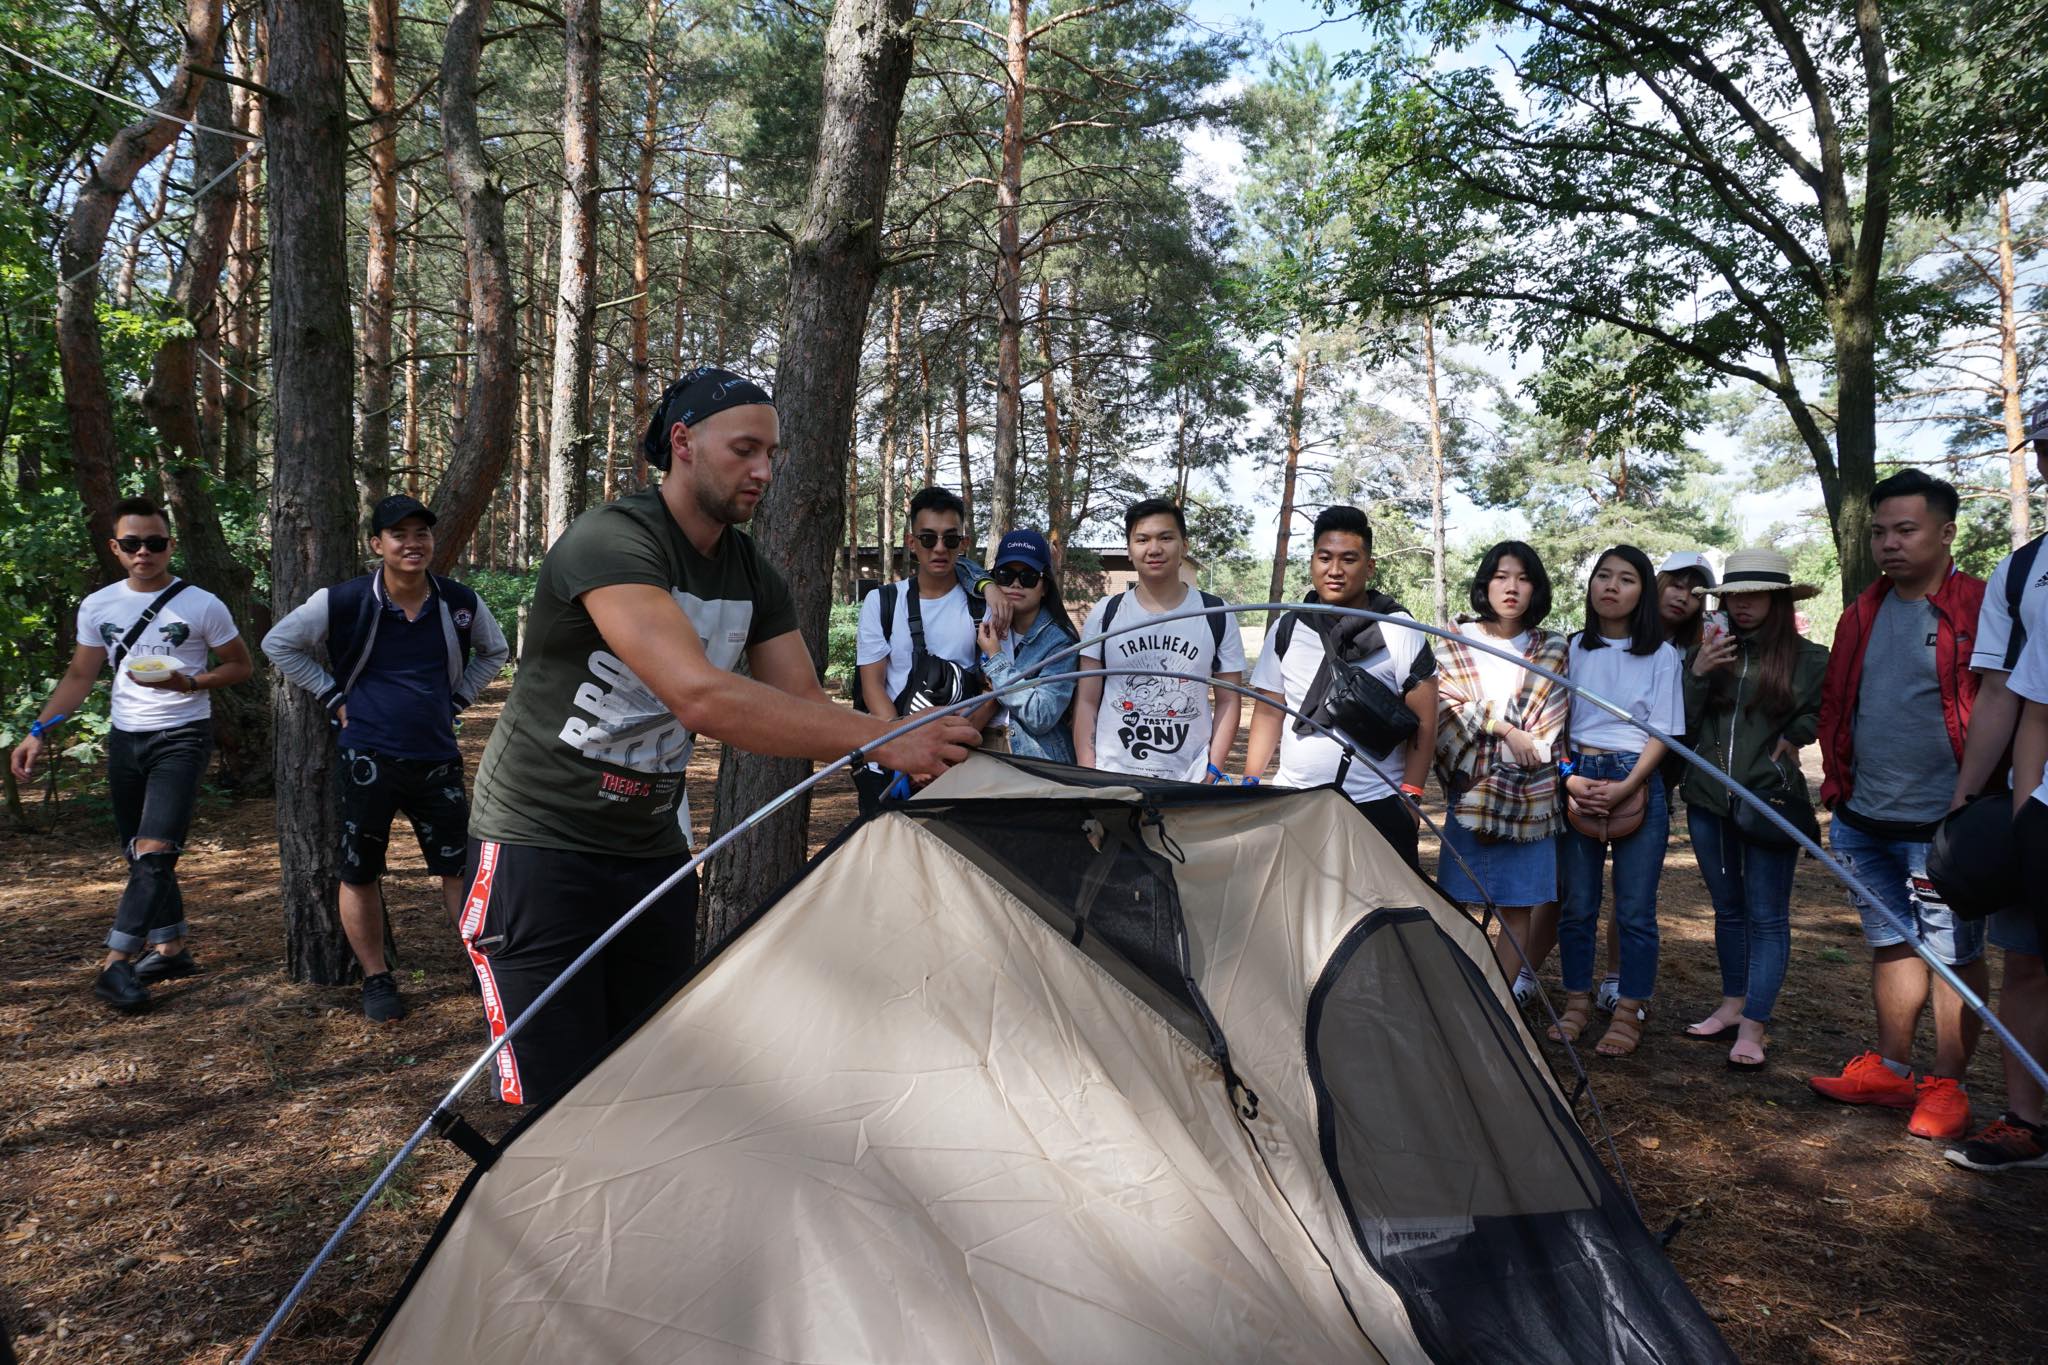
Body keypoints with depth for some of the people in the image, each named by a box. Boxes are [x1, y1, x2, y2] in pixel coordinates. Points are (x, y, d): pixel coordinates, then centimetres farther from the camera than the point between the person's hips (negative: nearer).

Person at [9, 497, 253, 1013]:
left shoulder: (202, 605, -8)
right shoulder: (98, 606, 3)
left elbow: (239, 665, 0)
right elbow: (79, 676, 9)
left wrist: (189, 683, -18)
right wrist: (38, 731, -1)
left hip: (182, 736, -5)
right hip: (125, 738, 5)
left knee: (155, 850, -16)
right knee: (142, 854, 11)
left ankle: (116, 962, -13)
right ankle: (172, 946, 24)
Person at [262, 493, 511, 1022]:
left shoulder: (460, 602, -1)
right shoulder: (343, 602, -9)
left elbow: (495, 651, 18)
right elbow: (279, 643, 4)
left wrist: (457, 699, 7)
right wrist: (334, 697, -1)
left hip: (437, 759, 2)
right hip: (368, 760, -2)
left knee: (460, 867, 5)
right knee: (360, 874, 7)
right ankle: (376, 979, 22)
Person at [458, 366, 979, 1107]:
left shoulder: (754, 578, 2)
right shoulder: (610, 540, -23)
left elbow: (806, 709, 0)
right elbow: (701, 697, -36)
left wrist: (930, 744, -17)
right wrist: (883, 737, -39)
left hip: (653, 846, 7)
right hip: (540, 845, -7)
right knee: (558, 1097, -7)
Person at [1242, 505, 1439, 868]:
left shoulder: (1399, 632, -2)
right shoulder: (1286, 630, 9)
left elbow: (1423, 720, -3)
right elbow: (1268, 712, 12)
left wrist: (1409, 795, -9)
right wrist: (1250, 783, 5)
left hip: (1376, 807, -3)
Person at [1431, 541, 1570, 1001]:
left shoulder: (1551, 649, 9)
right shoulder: (1455, 644, 7)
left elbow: (1551, 721, 4)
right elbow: (1447, 705, -4)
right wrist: (1505, 727, -13)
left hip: (1530, 794, 1)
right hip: (1470, 790, -1)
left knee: (1520, 907, 0)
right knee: (1461, 902, -1)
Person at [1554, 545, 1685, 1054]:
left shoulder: (1661, 655, 3)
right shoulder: (1573, 649, 8)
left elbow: (1662, 733, -1)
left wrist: (1625, 788, -14)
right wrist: (1570, 778, -8)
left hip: (1637, 786, -2)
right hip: (1577, 781, 2)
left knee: (1635, 911, 1)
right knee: (1576, 906, 6)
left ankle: (1630, 1013, 12)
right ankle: (1577, 1004, 19)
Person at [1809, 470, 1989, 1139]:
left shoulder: (1977, 609, -9)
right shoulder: (1864, 613, 11)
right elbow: (1835, 707, 17)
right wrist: (1838, 788, 13)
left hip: (1940, 823, -6)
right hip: (1865, 819, 7)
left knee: (1954, 955, 3)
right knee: (1891, 944, 17)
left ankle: (1946, 1087, 14)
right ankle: (1889, 1069, 28)